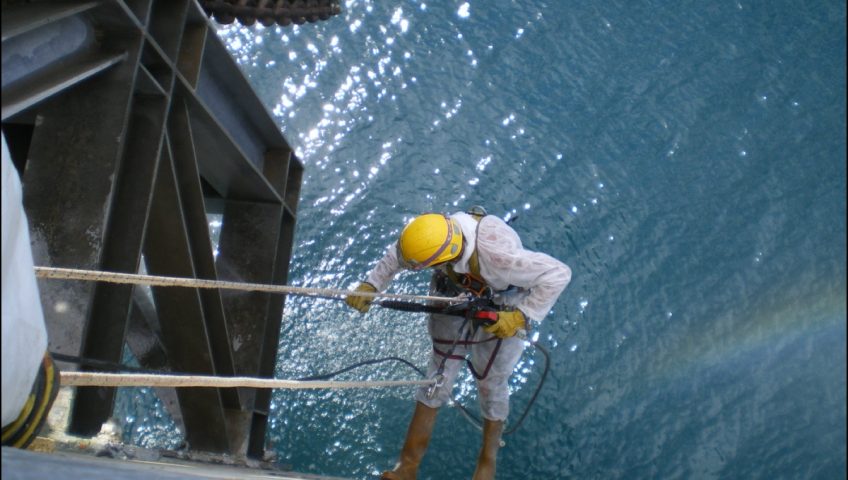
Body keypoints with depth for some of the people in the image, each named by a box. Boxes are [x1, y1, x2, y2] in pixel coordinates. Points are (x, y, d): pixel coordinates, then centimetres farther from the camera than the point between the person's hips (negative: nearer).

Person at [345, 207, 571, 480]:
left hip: (499, 320, -4)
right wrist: (370, 285, -15)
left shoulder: (496, 254, -44)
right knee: (437, 379, 6)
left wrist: (521, 317, -36)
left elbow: (559, 274, -36)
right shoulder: (440, 232, -29)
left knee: (491, 386, 12)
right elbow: (397, 255, -7)